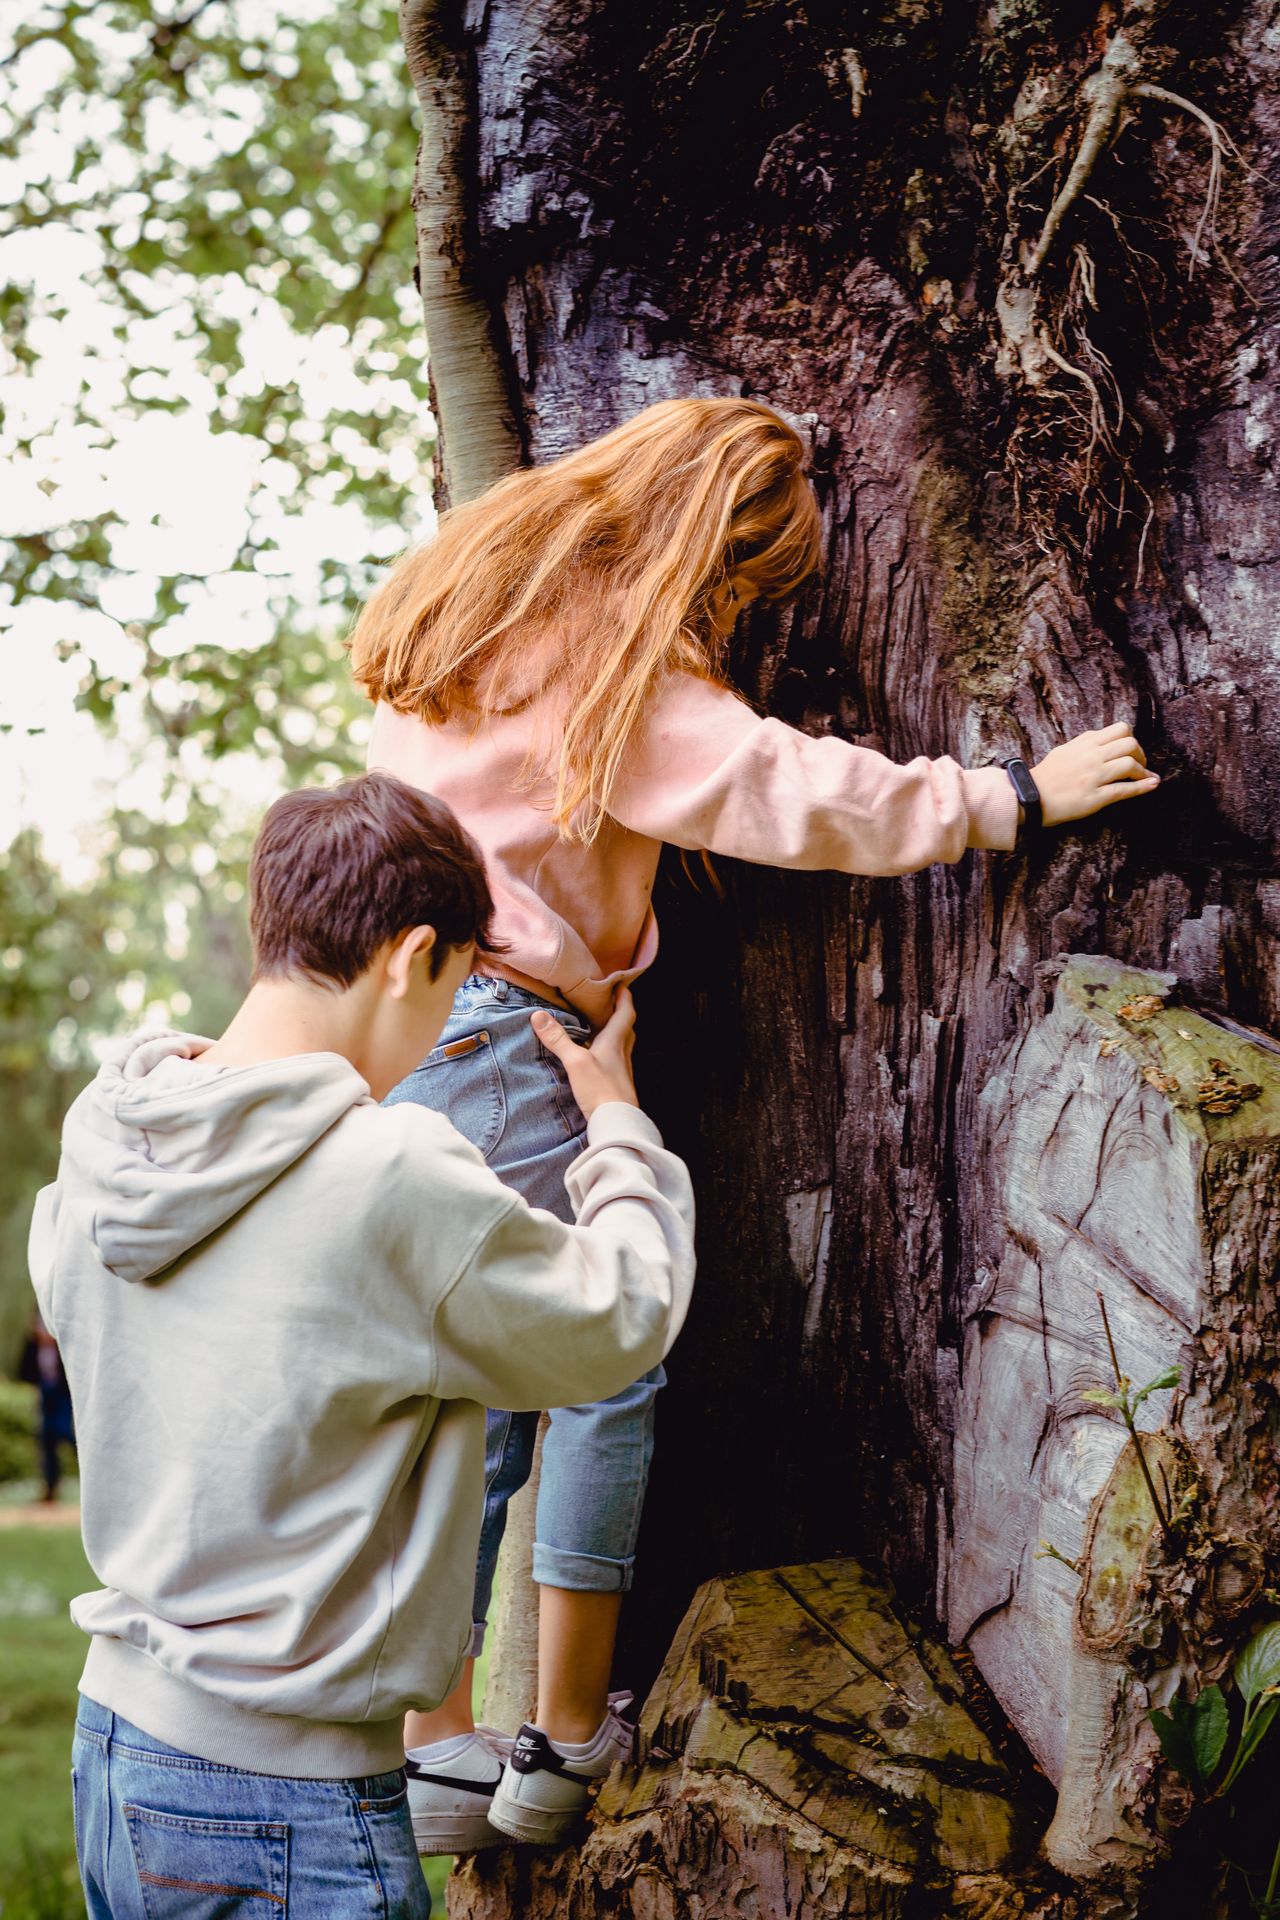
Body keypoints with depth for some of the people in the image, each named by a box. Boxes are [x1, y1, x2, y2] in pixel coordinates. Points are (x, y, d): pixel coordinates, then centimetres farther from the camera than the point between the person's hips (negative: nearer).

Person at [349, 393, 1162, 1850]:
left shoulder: (477, 583, 12)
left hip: (386, 1032, 9)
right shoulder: (614, 666, -14)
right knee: (607, 1367, 3)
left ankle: (436, 1753, 14)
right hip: (499, 1034, -9)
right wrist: (1019, 794, -10)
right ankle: (566, 1748, 9)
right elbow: (801, 792, -17)